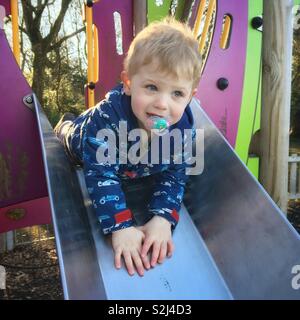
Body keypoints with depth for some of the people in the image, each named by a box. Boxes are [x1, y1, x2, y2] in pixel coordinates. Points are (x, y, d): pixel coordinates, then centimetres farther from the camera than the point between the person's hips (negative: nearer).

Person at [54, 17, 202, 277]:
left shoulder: (183, 126, -37)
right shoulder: (107, 117, -49)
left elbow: (173, 177, -29)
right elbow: (101, 176, -47)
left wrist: (163, 218, -43)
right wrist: (120, 226, -53)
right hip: (88, 147, -2)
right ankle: (66, 125, 59)